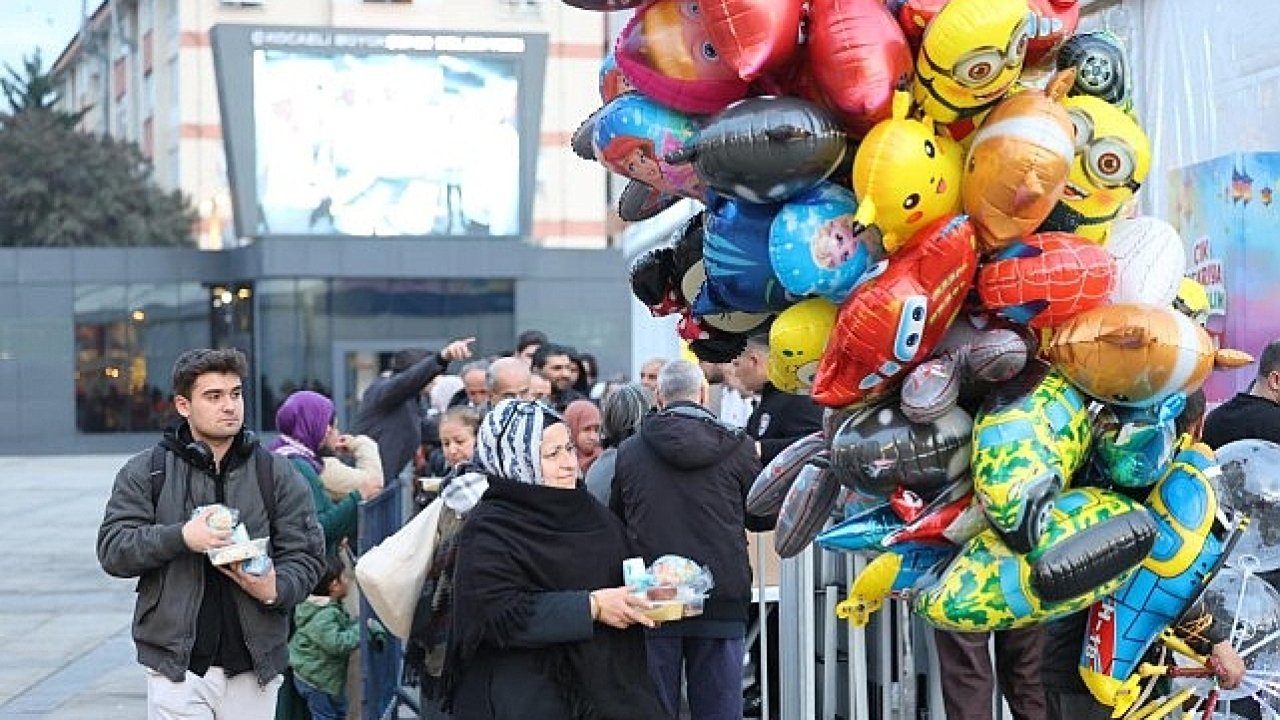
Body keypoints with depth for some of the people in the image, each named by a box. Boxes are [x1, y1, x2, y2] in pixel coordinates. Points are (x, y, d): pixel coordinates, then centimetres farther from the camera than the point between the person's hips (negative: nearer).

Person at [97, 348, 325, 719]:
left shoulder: (276, 474, 7)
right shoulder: (145, 473, 4)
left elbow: (306, 555, 5)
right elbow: (112, 549, -3)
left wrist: (277, 589, -16)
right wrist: (180, 538, -18)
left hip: (254, 669, 2)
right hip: (178, 667, -2)